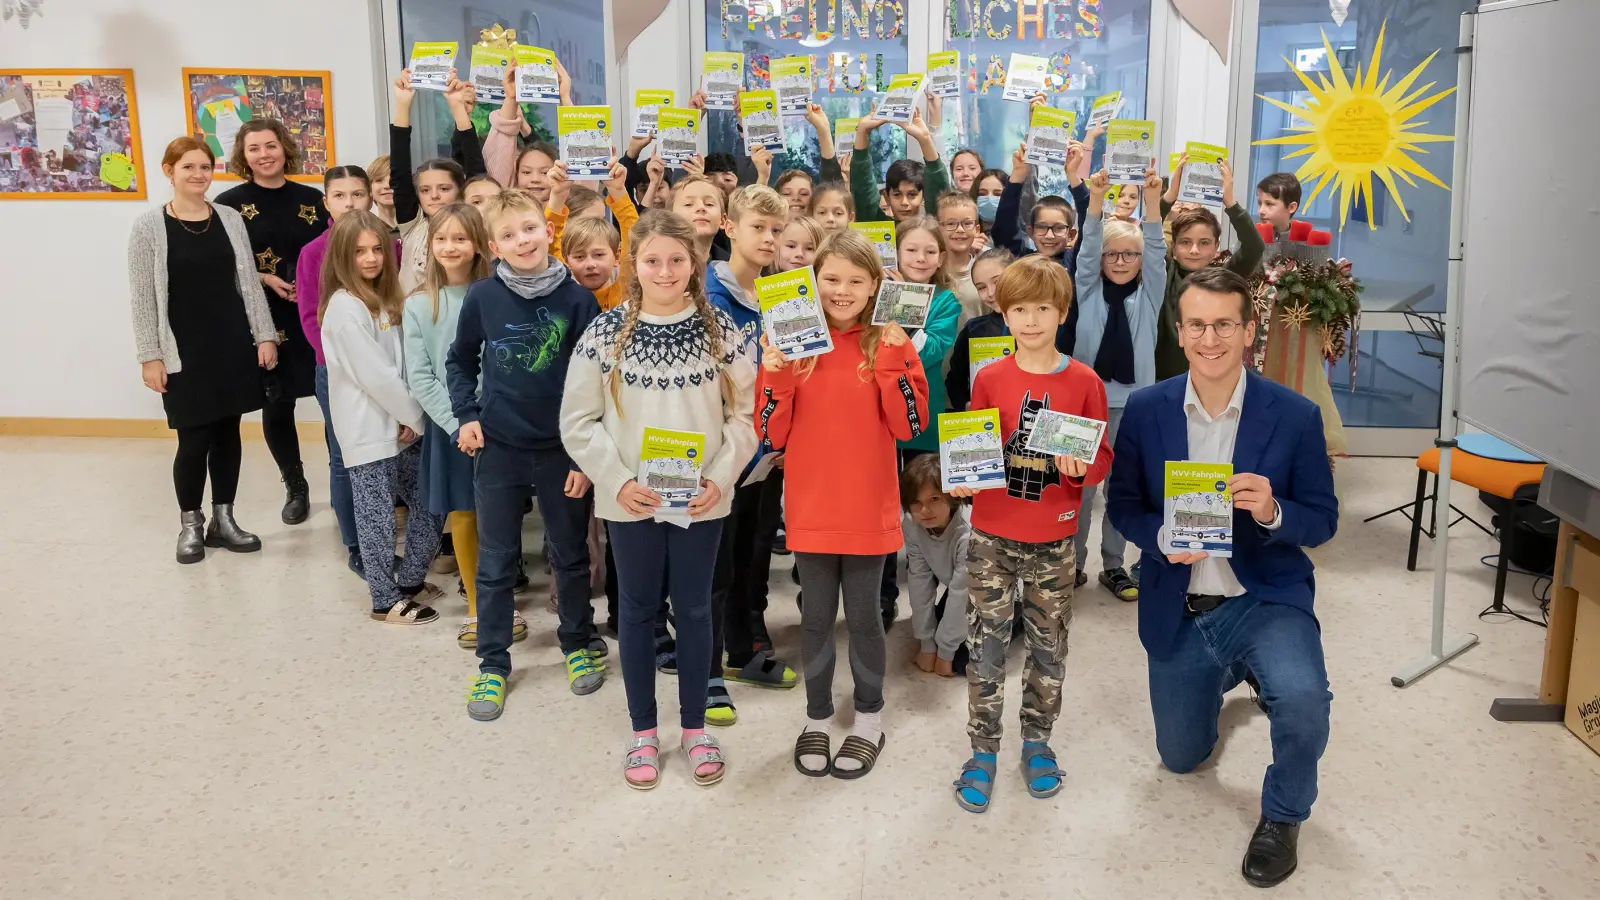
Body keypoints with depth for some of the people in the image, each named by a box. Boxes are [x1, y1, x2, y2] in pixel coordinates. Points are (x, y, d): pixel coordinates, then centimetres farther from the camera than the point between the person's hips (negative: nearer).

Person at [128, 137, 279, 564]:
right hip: (184, 351, -3)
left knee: (227, 433, 10)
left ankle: (223, 519, 23)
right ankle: (190, 525, 18)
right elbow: (143, 297, -4)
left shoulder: (231, 218, 5)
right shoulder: (149, 226, -4)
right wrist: (150, 356, -8)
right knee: (194, 440, -1)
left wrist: (265, 335, 1)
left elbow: (249, 282, 7)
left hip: (233, 345, 3)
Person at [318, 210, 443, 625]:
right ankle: (386, 600, 17)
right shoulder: (345, 308, -16)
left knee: (429, 504, 13)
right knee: (378, 517, 3)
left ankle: (410, 580, 29)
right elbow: (375, 375, -19)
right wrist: (415, 416, -10)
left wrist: (411, 416, -1)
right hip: (369, 431, -8)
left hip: (398, 424, 8)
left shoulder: (382, 297, 11)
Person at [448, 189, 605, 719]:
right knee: (495, 563, 10)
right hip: (498, 448, 1)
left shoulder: (577, 299, -9)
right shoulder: (483, 297, -4)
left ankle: (580, 644, 35)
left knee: (570, 555, 15)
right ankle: (493, 663, 24)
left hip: (563, 450, -1)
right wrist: (467, 416, -2)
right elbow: (459, 361, 11)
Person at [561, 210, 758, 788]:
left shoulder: (721, 330, -1)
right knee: (638, 609, 11)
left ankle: (694, 727, 28)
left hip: (701, 498, 1)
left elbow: (743, 414, 0)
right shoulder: (605, 333, -4)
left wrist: (720, 476, -11)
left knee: (694, 608, 11)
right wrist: (618, 480, -12)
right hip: (629, 499, 0)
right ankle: (642, 731, 26)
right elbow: (579, 421, -3)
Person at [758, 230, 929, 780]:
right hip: (810, 508, 1)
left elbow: (909, 427, -11)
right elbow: (772, 435, -4)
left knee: (863, 616, 10)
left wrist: (891, 359, -19)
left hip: (868, 508, -1)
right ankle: (817, 718, 30)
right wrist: (775, 374, -18)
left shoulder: (889, 343, -2)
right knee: (816, 617, 12)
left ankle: (869, 718, 29)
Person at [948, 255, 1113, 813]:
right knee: (986, 643, 5)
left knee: (1048, 643, 12)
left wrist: (1081, 468, -21)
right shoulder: (989, 379, -1)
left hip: (1054, 539, 0)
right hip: (992, 535, 0)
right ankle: (983, 749, 18)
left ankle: (1037, 741, 31)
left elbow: (1104, 460, 0)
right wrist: (962, 477, -14)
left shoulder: (1084, 382, -4)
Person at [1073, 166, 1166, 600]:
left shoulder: (1148, 294, 6)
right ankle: (1073, 560, 16)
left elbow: (1157, 251, -7)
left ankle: (1114, 565, 17)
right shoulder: (1089, 290, 5)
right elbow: (1087, 249, -9)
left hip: (1132, 400, 1)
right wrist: (1095, 201, -24)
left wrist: (1152, 202, -21)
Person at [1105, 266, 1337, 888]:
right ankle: (1226, 673, 52)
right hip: (1176, 611, 3)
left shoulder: (1295, 416, -12)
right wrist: (1161, 537, -21)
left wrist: (1272, 513, -29)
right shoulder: (1145, 410, -7)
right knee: (1181, 757, 18)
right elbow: (1122, 504, 0)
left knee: (1302, 699, -34)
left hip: (1265, 598, -2)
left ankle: (1283, 814, 0)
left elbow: (1323, 520, -6)